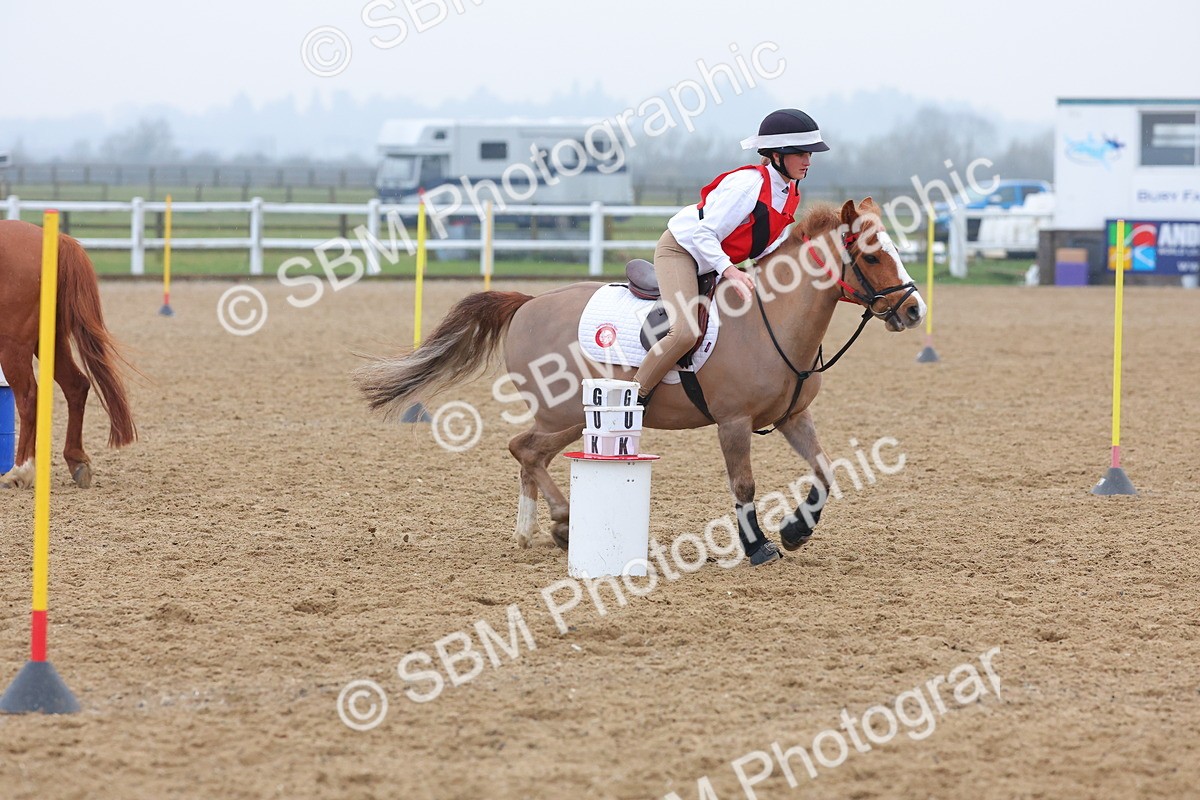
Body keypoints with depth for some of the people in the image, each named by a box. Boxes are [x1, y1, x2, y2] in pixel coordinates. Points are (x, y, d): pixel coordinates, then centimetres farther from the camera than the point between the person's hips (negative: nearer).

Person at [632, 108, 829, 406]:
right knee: (686, 333, -27)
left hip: (715, 260, 9)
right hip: (681, 248, -9)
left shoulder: (790, 194, 0)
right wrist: (728, 270, -38)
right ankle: (634, 397, -14)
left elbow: (763, 247, 9)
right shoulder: (747, 184, -27)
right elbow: (703, 234, -27)